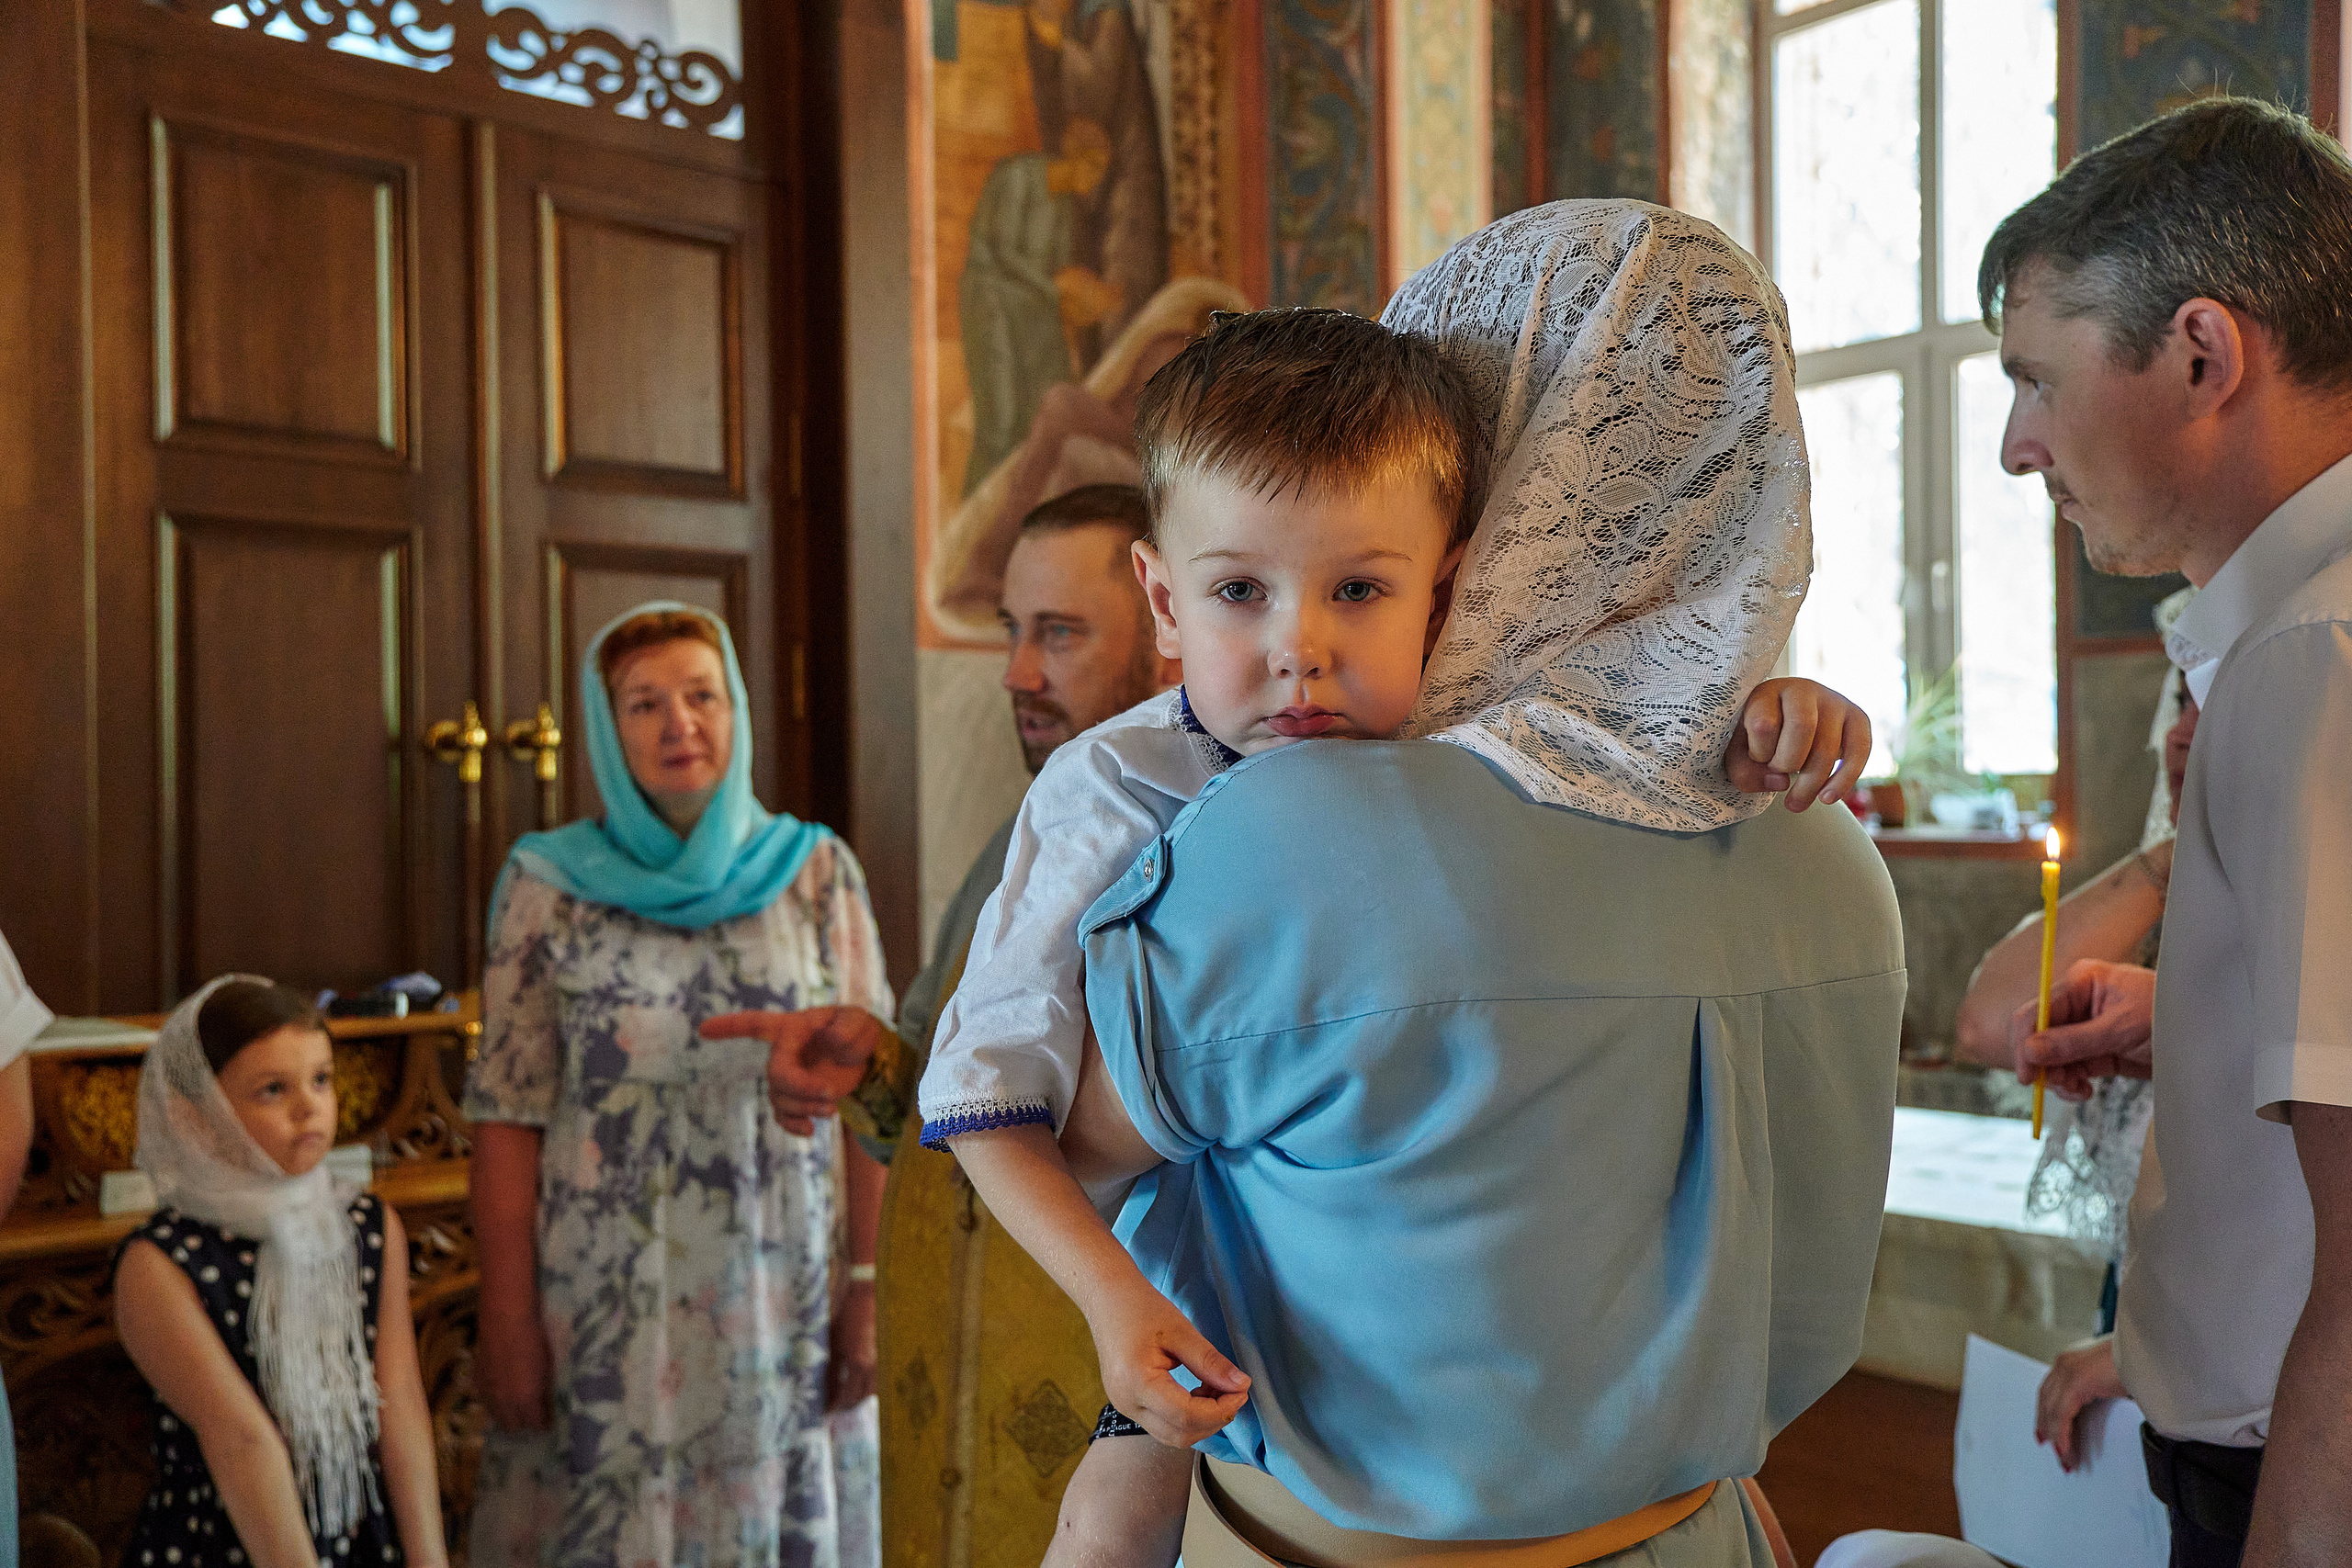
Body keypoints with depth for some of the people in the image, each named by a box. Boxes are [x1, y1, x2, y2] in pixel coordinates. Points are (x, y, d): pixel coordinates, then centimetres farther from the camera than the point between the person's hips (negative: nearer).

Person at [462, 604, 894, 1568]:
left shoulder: (817, 872, 0)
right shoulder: (546, 886, -2)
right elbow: (508, 1114, -3)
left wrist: (870, 1289, -3)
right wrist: (507, 1326, -6)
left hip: (775, 1300, 1)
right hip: (601, 1303, -1)